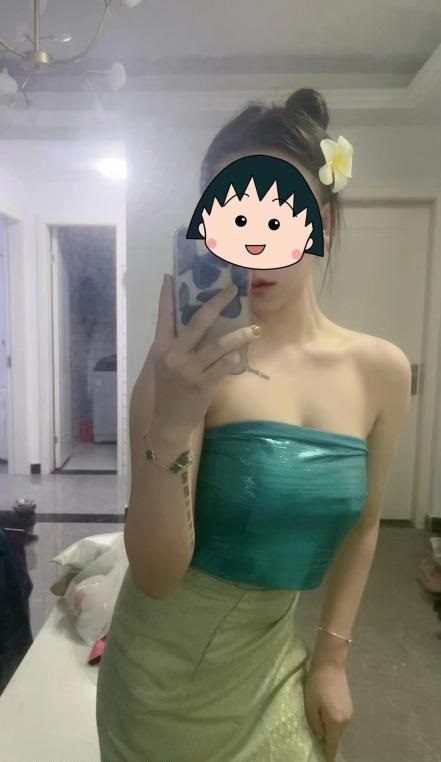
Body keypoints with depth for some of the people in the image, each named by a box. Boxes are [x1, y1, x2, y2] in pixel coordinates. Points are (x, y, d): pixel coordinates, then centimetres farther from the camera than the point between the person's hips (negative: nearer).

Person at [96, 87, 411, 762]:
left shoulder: (382, 369, -9)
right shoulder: (191, 364, -21)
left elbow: (363, 524, 4)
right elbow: (155, 575, -22)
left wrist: (331, 656, 5)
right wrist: (172, 423, -36)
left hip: (274, 657, 3)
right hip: (168, 666, -2)